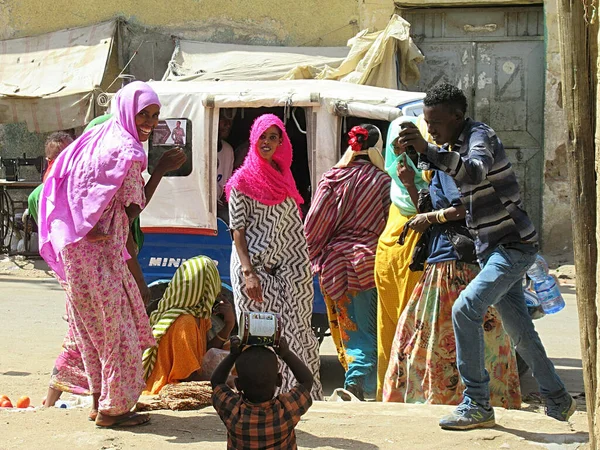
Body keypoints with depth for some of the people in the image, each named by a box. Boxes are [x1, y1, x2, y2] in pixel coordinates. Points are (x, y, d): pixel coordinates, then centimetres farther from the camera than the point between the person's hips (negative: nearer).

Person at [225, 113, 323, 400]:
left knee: (294, 331, 3)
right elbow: (237, 231, -6)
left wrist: (302, 269, 12)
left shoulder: (284, 177, 14)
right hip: (253, 268, -5)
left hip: (287, 269, 5)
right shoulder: (242, 181, -1)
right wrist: (248, 272, -16)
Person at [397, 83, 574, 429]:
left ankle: (477, 405, -16)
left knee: (466, 310, -21)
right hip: (493, 249, 10)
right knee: (519, 329, 15)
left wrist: (428, 150, -50)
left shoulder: (480, 135, -15)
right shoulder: (457, 145, 14)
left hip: (513, 246, -10)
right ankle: (558, 399, 29)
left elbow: (475, 172, -39)